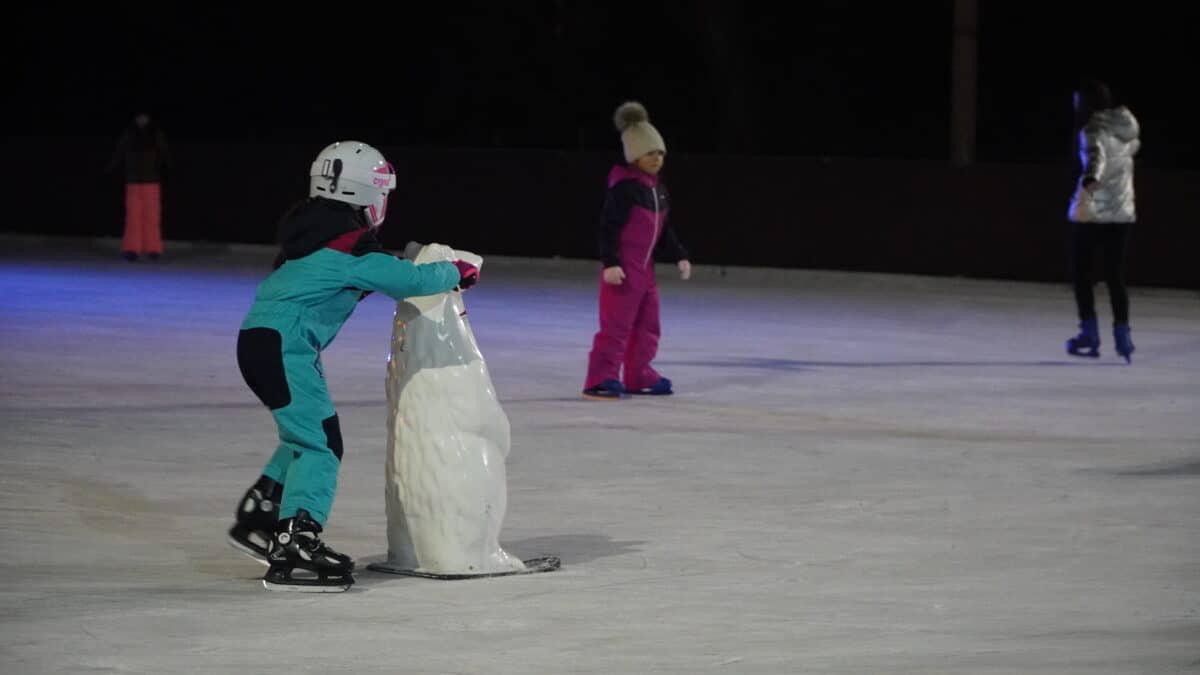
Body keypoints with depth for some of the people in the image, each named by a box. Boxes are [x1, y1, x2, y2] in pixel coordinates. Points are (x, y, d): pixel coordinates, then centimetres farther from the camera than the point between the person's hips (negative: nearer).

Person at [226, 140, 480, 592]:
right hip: (282, 347, -10)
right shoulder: (350, 246, -13)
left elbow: (377, 273, 26)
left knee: (306, 436, 22)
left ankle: (258, 517, 28)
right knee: (320, 444, -11)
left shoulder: (313, 230, 15)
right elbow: (407, 280, -15)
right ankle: (294, 550, -18)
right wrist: (457, 274, 2)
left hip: (262, 341, 10)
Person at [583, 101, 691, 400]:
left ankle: (638, 377, 23)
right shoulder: (624, 186, -16)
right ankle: (600, 380, -8)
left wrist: (679, 256, 16)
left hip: (646, 268, 9)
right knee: (616, 325, -10)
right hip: (623, 268, -9)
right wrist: (610, 263, -25)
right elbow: (608, 226, -19)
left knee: (647, 325, 13)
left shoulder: (657, 186, 13)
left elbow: (664, 227, 21)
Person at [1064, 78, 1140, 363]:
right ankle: (1122, 334, 1)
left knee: (1080, 271, 4)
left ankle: (1089, 334, 0)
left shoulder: (1093, 129, -14)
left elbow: (1096, 158, -35)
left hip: (1093, 212, -6)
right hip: (1122, 212, 6)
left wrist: (1086, 189, -52)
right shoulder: (1124, 126, 8)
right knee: (1115, 275, 9)